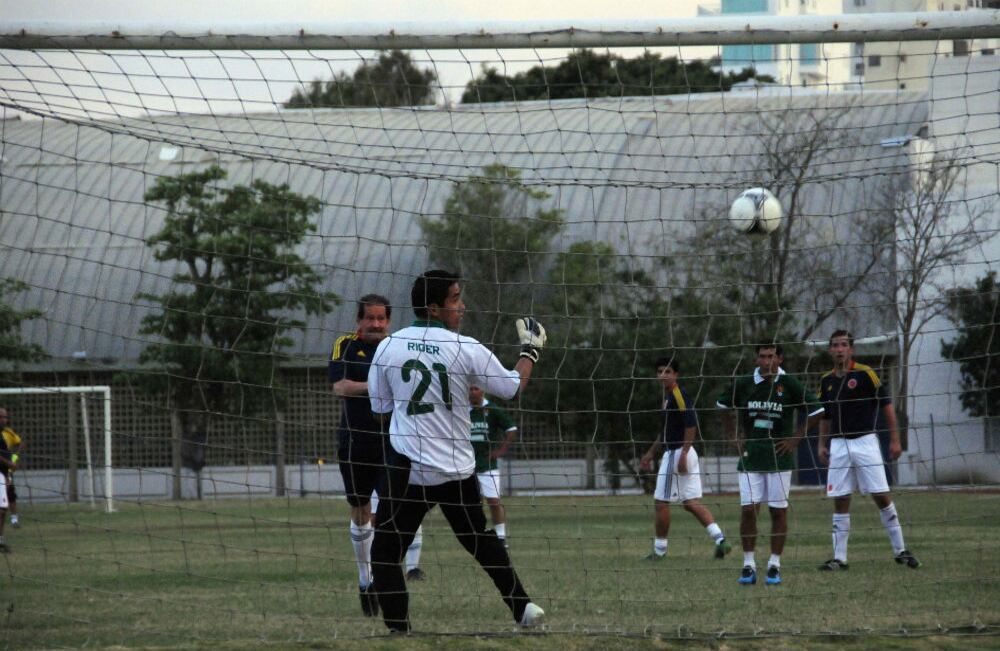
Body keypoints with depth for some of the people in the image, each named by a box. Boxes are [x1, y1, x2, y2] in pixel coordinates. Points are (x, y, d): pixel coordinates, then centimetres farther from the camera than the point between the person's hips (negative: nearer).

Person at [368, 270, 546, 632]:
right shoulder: (466, 349, -5)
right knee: (482, 541, 21)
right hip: (457, 468, 2)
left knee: (386, 554, 2)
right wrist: (531, 350, 23)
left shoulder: (388, 347, -1)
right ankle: (523, 608, 26)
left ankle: (399, 630, -10)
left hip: (408, 467, -2)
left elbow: (381, 409, 9)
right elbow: (512, 387, 7)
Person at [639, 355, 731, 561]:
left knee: (661, 502, 0)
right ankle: (720, 539, -3)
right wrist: (651, 453, 28)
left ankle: (659, 550, 8)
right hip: (676, 454, 10)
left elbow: (691, 426, -22)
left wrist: (683, 455, -25)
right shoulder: (668, 397, 16)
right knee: (691, 502, 6)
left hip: (677, 454, -10)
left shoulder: (679, 396, -14)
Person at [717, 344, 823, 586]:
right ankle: (748, 564, 4)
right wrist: (735, 437, 9)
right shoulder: (743, 384, 1)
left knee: (778, 510, 2)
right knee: (747, 510, -4)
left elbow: (816, 410, 3)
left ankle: (774, 565, 10)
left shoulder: (789, 384, -5)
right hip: (750, 457, 1)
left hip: (779, 457, -1)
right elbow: (723, 406, 19)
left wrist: (796, 438, -2)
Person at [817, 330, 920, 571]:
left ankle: (900, 551, 4)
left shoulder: (865, 374, -6)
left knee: (882, 497, -5)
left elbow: (887, 405, -5)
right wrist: (822, 445, 11)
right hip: (838, 445, 4)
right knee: (840, 502, 2)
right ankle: (839, 558, 5)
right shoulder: (827, 381, 10)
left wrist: (895, 440, -8)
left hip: (865, 441, -4)